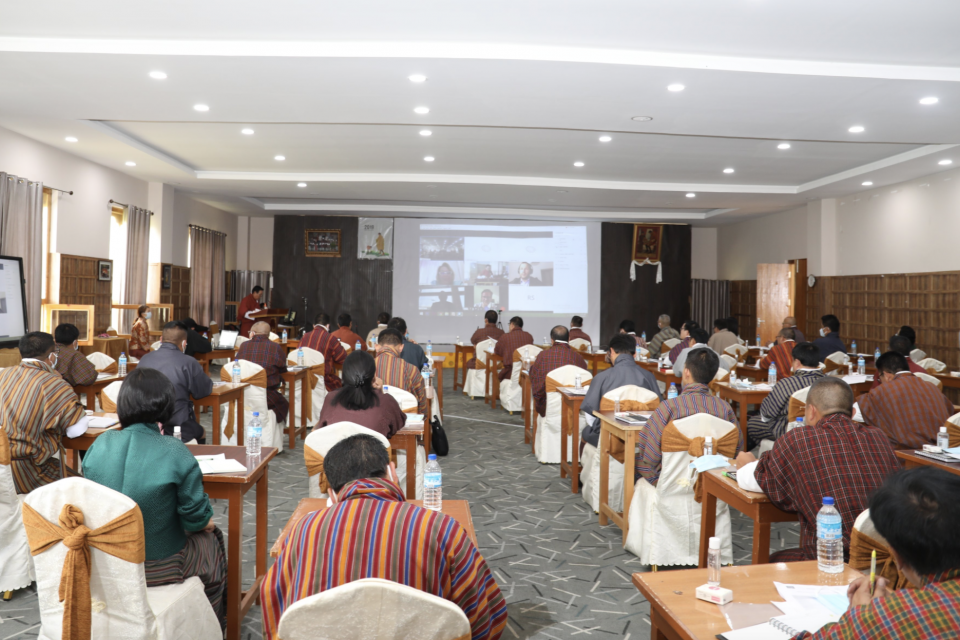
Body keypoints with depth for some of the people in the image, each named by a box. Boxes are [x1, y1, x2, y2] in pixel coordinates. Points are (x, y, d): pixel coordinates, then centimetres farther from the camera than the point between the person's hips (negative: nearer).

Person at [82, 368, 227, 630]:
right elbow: (197, 519, -18)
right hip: (158, 570, -5)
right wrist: (206, 522, 5)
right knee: (212, 539, 26)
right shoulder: (175, 453, -24)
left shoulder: (100, 444, -10)